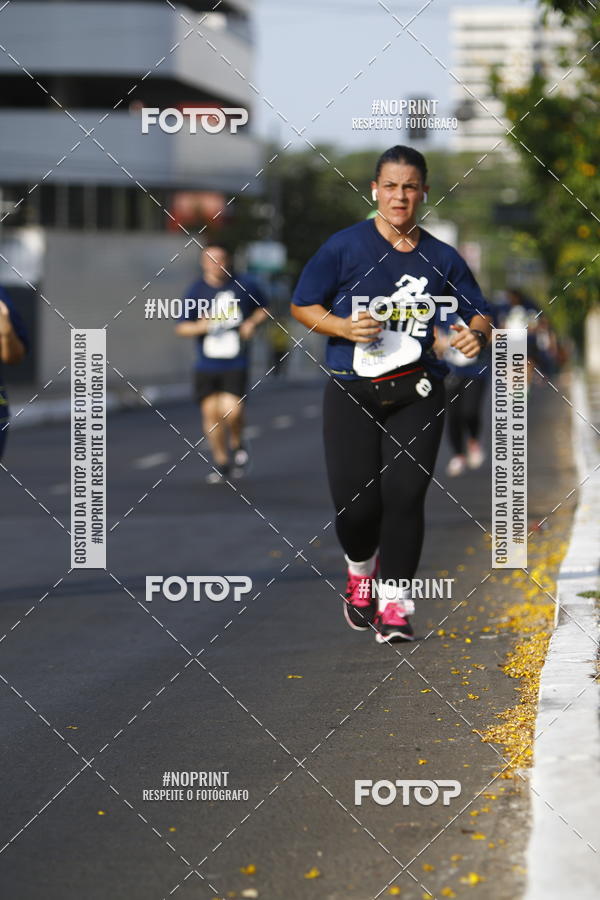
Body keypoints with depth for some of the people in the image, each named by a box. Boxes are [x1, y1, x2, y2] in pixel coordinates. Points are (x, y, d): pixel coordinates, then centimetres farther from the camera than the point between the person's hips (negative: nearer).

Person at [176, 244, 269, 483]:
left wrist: (252, 323, -4)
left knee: (231, 411, -17)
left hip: (235, 365, -2)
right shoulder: (196, 290, -1)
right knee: (210, 412, 2)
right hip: (206, 365, 2)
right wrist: (199, 327, -18)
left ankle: (236, 445, 15)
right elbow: (181, 327, 2)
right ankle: (221, 462, 20)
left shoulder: (245, 285, -1)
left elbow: (264, 308, 16)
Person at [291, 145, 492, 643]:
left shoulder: (442, 258, 7)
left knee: (405, 495, -10)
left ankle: (394, 602, 2)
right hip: (352, 394, -1)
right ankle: (361, 570, 28)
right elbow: (302, 305, 5)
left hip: (417, 394, 1)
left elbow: (479, 314, 14)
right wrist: (345, 327, -12)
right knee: (355, 501, -5)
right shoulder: (345, 246, 0)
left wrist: (476, 334, -9)